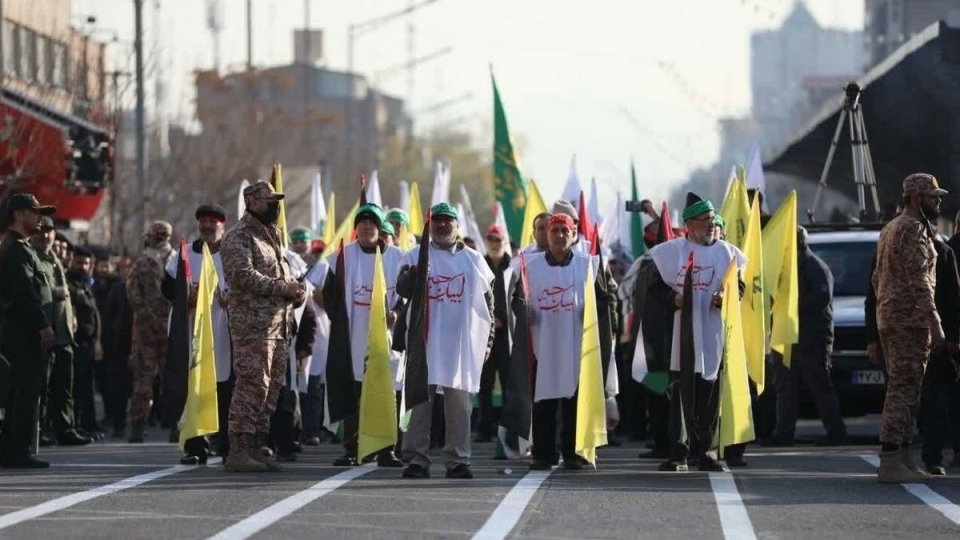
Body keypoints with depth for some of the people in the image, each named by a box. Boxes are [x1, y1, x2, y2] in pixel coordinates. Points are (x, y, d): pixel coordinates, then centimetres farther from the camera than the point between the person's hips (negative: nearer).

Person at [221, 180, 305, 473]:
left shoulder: (271, 236, 23)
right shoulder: (239, 237, -6)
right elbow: (244, 275, -18)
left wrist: (296, 289, 5)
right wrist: (284, 288, -18)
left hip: (279, 325, 9)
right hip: (253, 325, -9)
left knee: (271, 386, 8)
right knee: (252, 385, -12)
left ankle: (255, 447, 13)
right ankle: (238, 451, -11)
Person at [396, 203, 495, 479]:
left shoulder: (473, 260, 11)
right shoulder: (416, 256, 5)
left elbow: (488, 301, 16)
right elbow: (403, 289, -8)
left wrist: (487, 339, 11)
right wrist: (412, 276, -30)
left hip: (461, 342, 2)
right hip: (425, 340, -2)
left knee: (459, 401, 3)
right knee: (420, 398, -3)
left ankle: (458, 460, 6)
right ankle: (416, 458, -2)